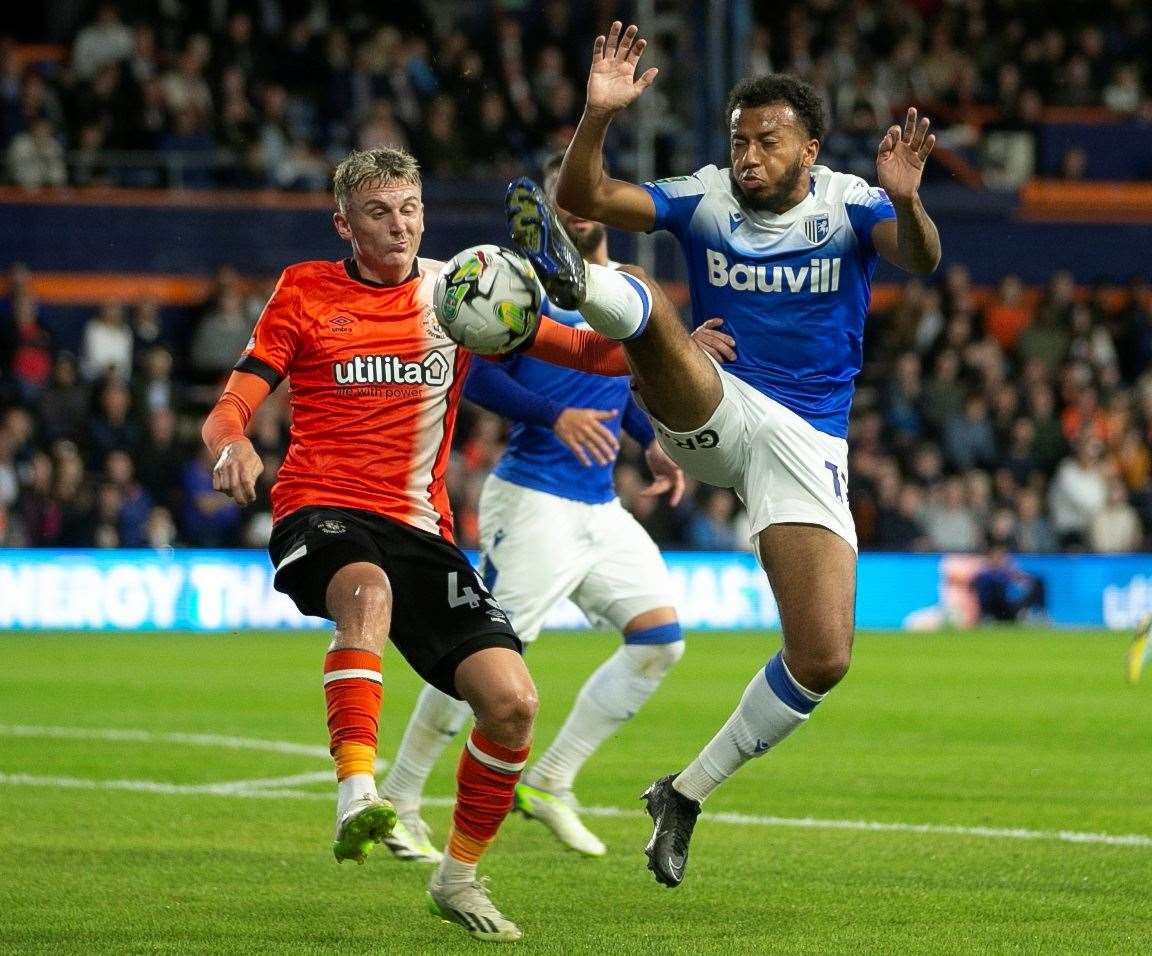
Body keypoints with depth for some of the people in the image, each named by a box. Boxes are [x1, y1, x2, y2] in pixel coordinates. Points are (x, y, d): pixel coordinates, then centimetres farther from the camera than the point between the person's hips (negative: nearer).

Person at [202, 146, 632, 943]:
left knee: (512, 701, -10)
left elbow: (586, 351, 7)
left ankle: (459, 877, 11)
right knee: (367, 588, -40)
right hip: (321, 512, -3)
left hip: (419, 526, 3)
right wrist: (232, 445, -23)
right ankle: (357, 793, -48)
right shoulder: (306, 292, 6)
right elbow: (232, 407, 1)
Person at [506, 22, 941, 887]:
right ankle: (569, 278, -66)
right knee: (647, 302, -29)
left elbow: (919, 259, -24)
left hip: (808, 443, 0)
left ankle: (689, 793, 9)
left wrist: (907, 204, -46)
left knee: (823, 661, -10)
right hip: (710, 415, 0)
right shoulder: (705, 201, 1)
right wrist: (599, 117, -29)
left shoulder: (848, 207, -3)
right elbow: (587, 196, -11)